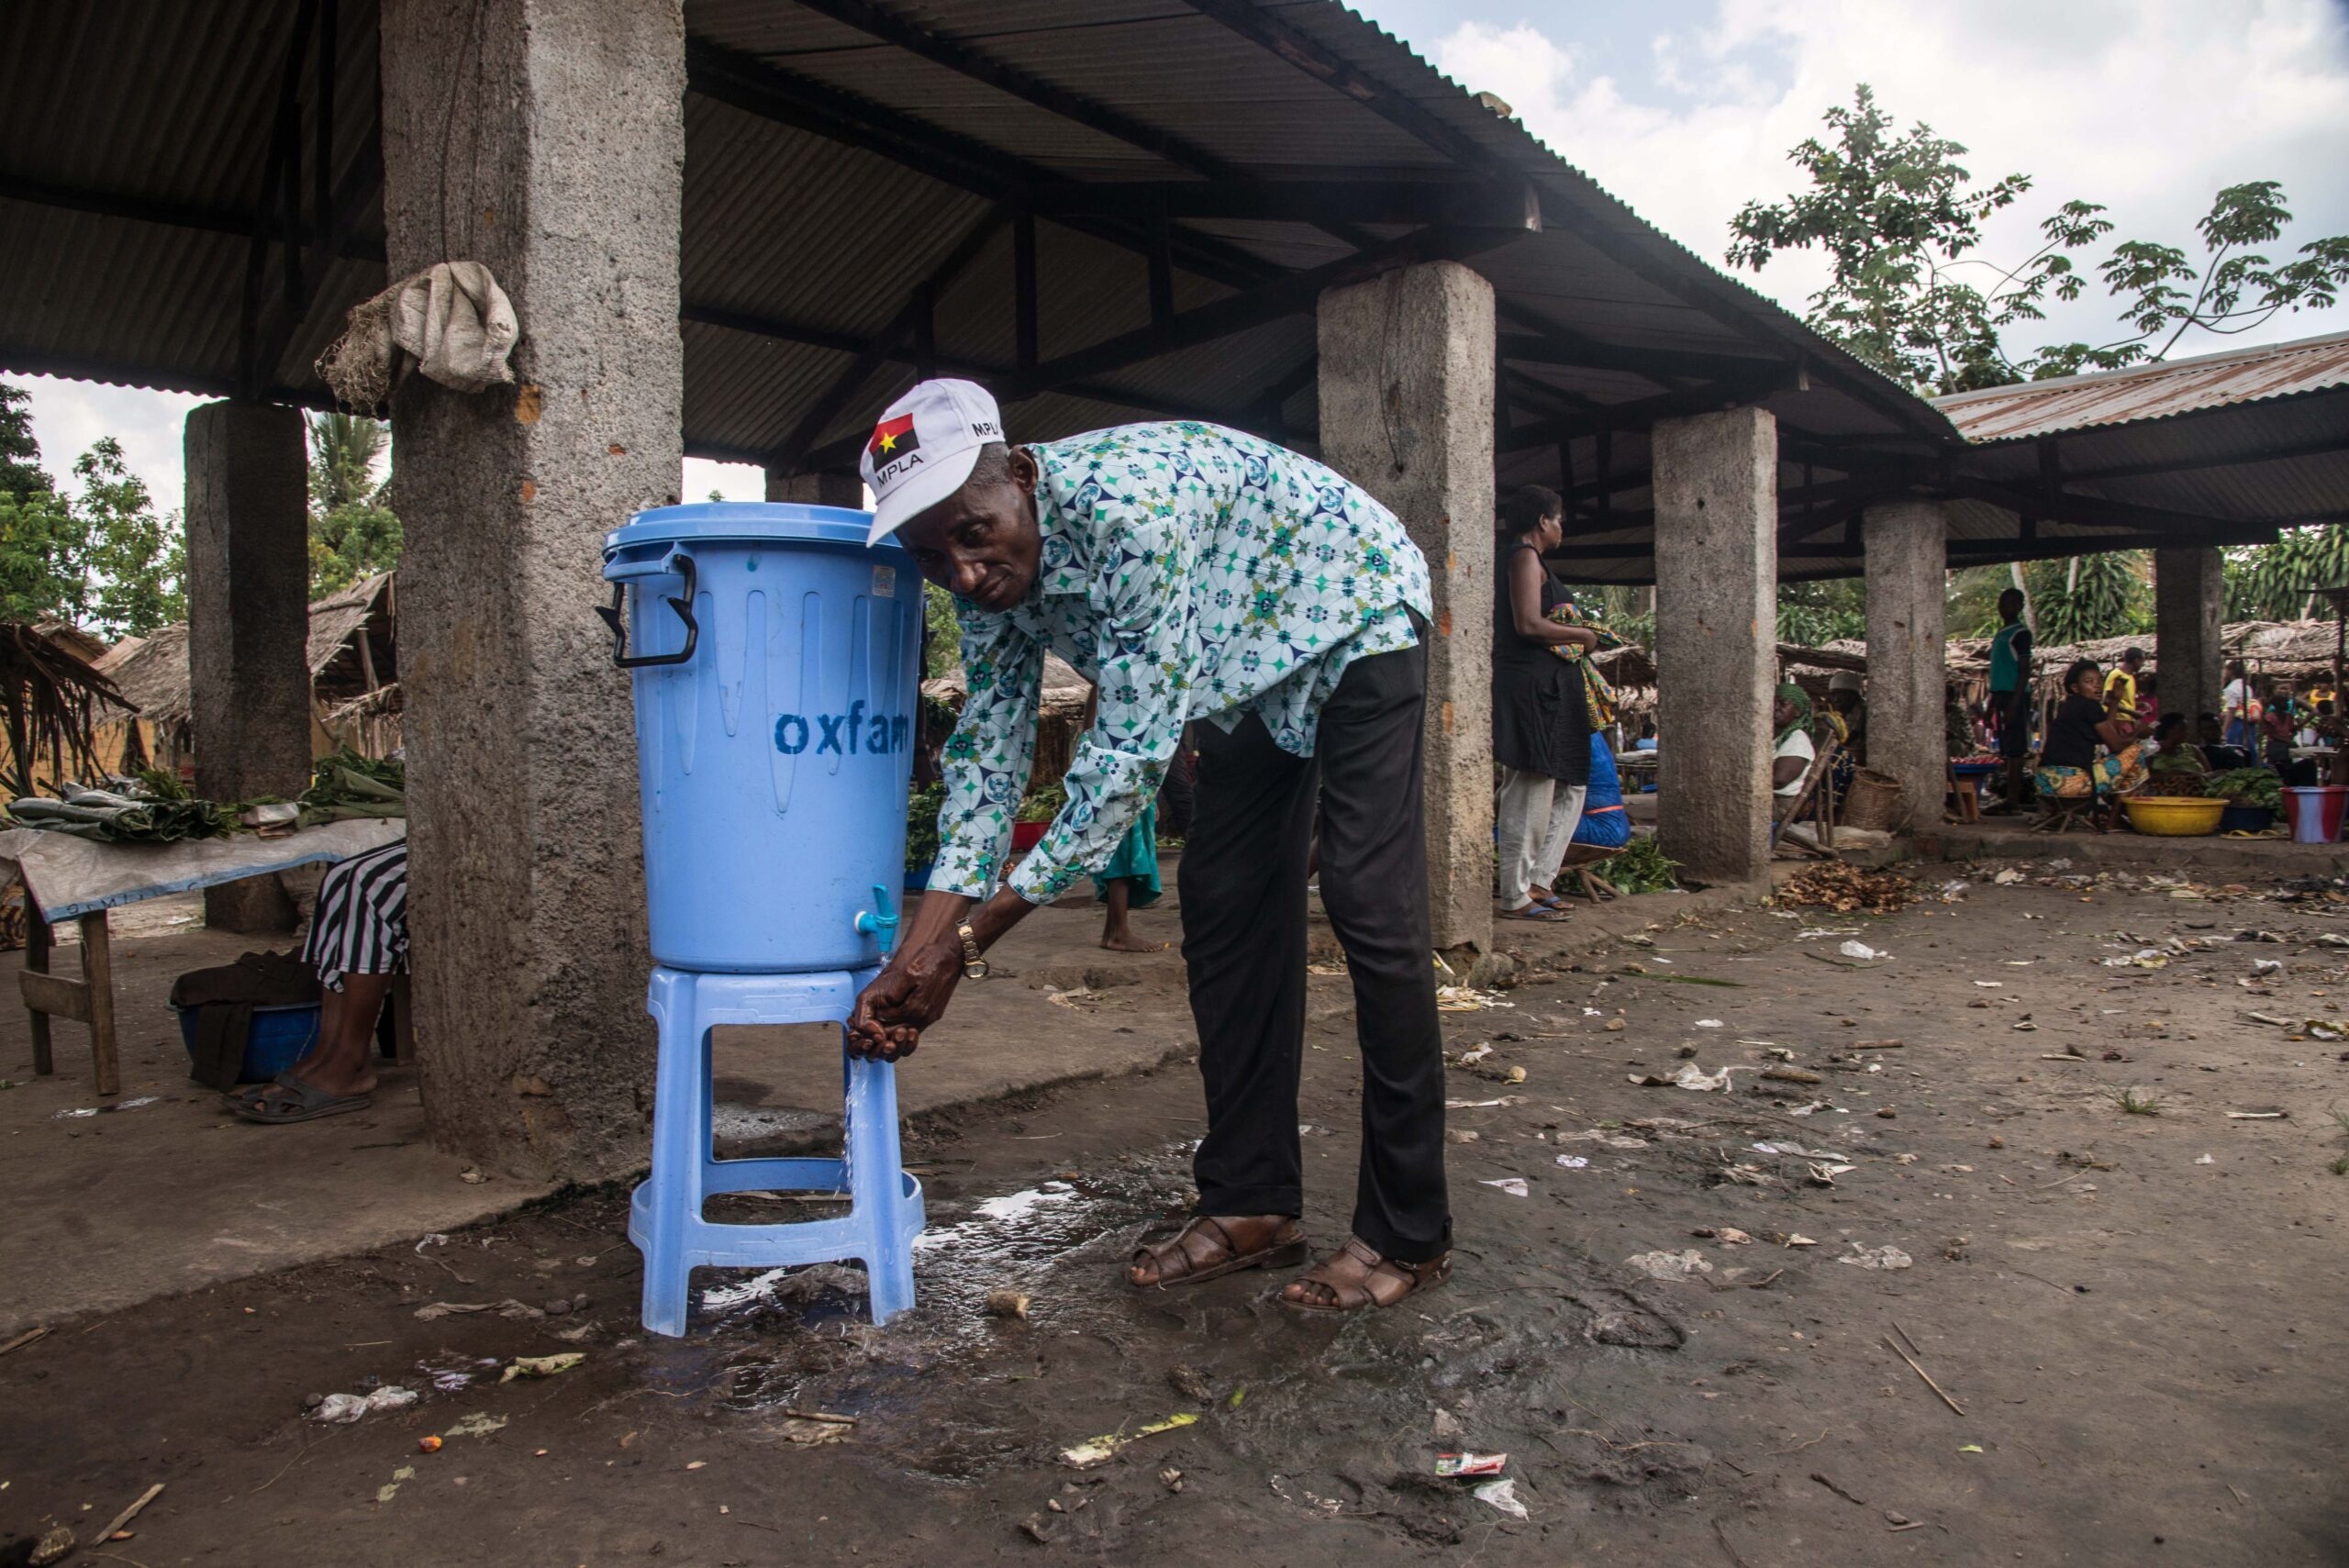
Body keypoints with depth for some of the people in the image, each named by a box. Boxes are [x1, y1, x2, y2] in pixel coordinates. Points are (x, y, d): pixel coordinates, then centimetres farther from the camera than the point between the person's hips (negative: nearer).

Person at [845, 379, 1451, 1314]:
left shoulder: (1125, 505, -38)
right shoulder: (990, 572, -12)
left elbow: (1133, 751, -37)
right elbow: (988, 752, -10)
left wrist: (971, 940, -33)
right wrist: (914, 957, -17)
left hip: (1354, 617, -8)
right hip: (1251, 659, 8)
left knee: (1370, 904, -15)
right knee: (1224, 905, 2)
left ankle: (1408, 1236, -5)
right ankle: (1252, 1204, 10)